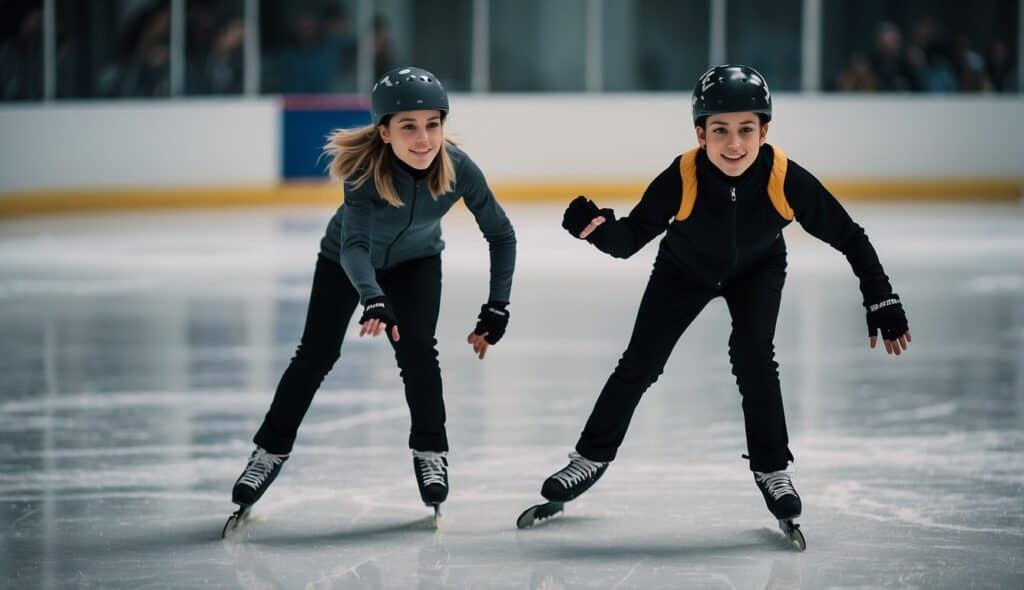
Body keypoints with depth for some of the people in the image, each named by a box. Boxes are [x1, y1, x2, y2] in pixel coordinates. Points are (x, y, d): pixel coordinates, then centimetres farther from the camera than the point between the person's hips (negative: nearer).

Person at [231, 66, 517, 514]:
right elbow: (354, 244, -49)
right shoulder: (364, 167, -40)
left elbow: (501, 234, -19)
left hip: (416, 262, 1)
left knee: (417, 349, -15)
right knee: (316, 354, 2)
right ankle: (270, 451, 19)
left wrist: (497, 308, -21)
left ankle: (430, 451, 4)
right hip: (345, 259, -1)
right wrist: (373, 299, -66)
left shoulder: (458, 169, -32)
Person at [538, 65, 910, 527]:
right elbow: (631, 238, -28)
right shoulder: (682, 178, -36)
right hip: (684, 269, 1)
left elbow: (848, 237, -24)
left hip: (756, 270, -1)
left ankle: (772, 469, 0)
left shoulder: (786, 179, -36)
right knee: (640, 362, 3)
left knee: (753, 356, -19)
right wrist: (598, 228, -51)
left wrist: (882, 303, -23)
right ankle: (592, 456, 22)